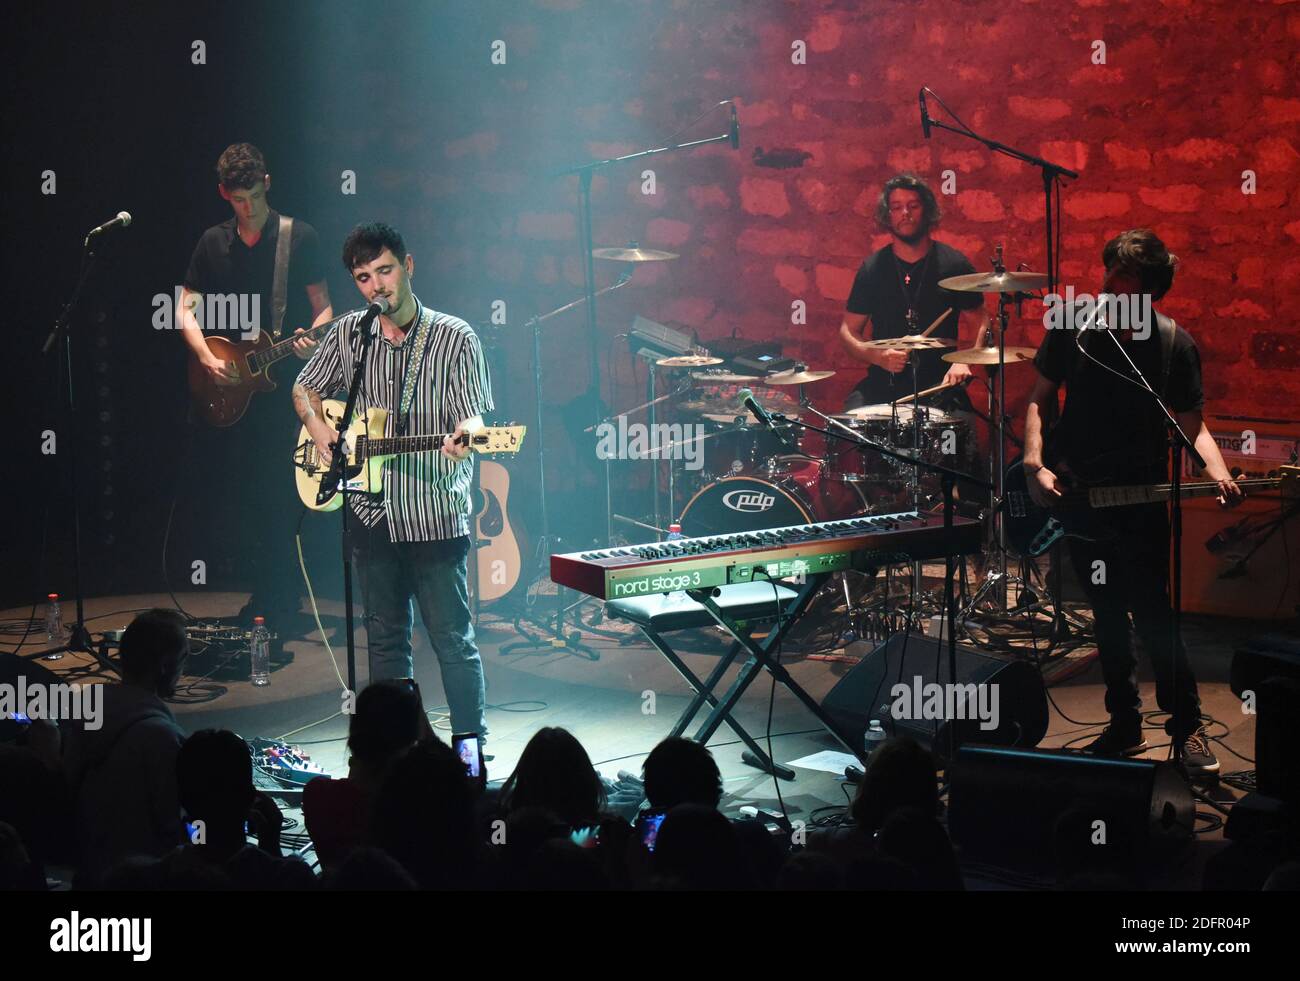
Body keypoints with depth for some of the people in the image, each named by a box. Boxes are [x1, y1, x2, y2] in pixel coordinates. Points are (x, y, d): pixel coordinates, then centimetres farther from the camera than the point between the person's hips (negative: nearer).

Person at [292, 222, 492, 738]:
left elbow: (471, 415, -9)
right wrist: (318, 426, 0)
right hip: (373, 513, 4)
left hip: (434, 515, -4)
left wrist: (463, 435, -32)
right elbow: (304, 388, 21)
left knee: (452, 639, -2)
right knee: (385, 639, 12)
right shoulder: (349, 334, 8)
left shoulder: (454, 338, -4)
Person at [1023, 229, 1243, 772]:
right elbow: (1039, 401, 5)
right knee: (1108, 616, 10)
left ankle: (1188, 727, 5)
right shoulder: (1072, 326, -2)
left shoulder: (1174, 345, -5)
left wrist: (1219, 475, -18)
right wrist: (1035, 465, -10)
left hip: (1140, 498, -2)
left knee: (1152, 616, -8)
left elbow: (1191, 425, 0)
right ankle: (1125, 724, 22)